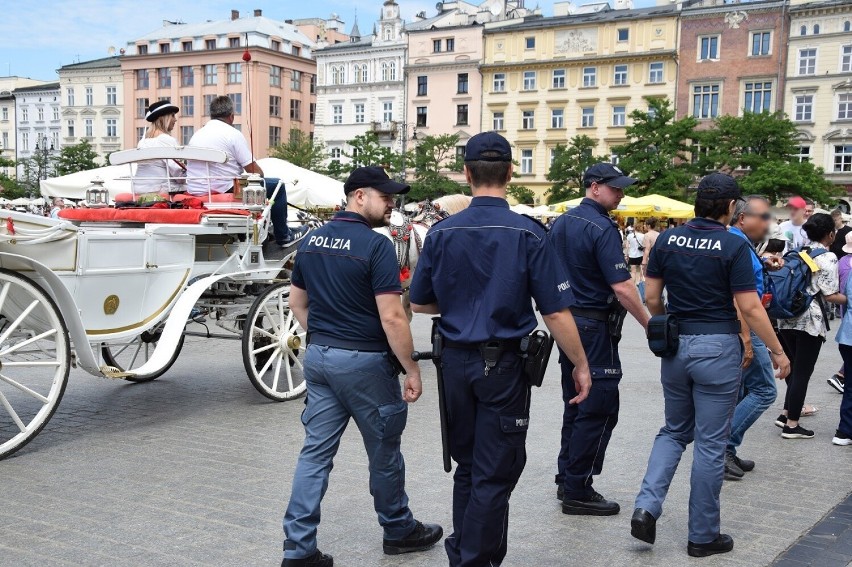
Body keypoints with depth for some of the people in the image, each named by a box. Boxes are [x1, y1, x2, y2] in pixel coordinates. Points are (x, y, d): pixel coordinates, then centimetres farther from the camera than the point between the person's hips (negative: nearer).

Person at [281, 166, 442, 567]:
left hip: (318, 357, 7)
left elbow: (296, 301, 14)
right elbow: (391, 317, -20)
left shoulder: (312, 240, 7)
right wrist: (412, 369, -12)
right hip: (364, 361, -6)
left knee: (315, 453, 8)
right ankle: (398, 530, 30)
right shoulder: (376, 245, -17)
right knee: (384, 453, 12)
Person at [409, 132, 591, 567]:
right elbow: (556, 313, -13)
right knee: (495, 474, 6)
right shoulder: (528, 234, -12)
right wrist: (581, 365, -2)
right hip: (504, 363, -4)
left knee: (466, 465, 20)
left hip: (456, 360, 4)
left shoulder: (441, 232, -3)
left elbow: (420, 304, 6)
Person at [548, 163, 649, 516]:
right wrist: (650, 326, -12)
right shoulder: (602, 228, -16)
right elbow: (622, 288, -21)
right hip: (595, 326, -9)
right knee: (600, 410, -2)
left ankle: (566, 480, 23)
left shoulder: (561, 223, 10)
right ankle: (577, 491, 2)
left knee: (575, 405, 17)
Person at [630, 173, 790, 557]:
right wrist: (777, 351, -2)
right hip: (718, 348, -4)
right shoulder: (734, 245, -11)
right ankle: (703, 536, 15)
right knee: (710, 444, 5)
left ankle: (646, 507, 3)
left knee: (674, 432, 20)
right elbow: (749, 308, -12)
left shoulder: (668, 240, 1)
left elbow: (652, 297, 5)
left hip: (676, 346, 4)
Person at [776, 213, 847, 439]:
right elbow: (830, 295, -11)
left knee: (796, 368, 19)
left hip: (787, 318, 6)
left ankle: (786, 414, 18)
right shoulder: (828, 258, -8)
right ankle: (791, 425, 6)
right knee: (802, 372, 1)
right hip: (810, 320, -6)